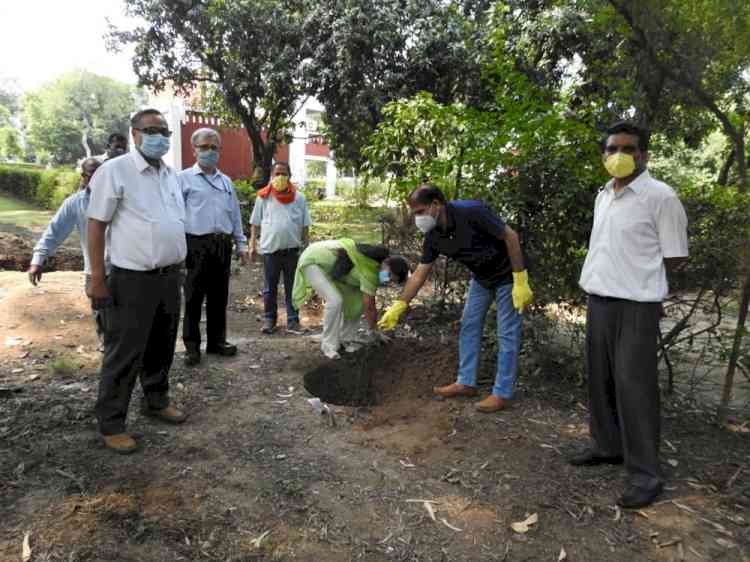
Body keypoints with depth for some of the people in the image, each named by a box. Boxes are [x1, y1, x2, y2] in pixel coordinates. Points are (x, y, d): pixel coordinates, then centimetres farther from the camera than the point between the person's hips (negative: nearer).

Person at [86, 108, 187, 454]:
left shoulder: (171, 175, 13)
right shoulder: (115, 171, -9)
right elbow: (96, 225, -11)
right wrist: (97, 279, -14)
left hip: (169, 277, 7)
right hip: (132, 280, -7)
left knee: (161, 347, 18)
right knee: (124, 354, 1)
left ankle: (157, 402, 36)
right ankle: (111, 424, 15)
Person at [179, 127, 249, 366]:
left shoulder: (226, 181, 17)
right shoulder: (184, 178, 2)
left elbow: (235, 215, 19)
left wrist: (241, 244, 15)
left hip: (223, 245, 5)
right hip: (196, 245, -5)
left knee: (219, 296, 11)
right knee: (194, 297, 1)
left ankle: (217, 340, 22)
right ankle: (192, 346, 10)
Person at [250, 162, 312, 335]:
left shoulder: (298, 198, 5)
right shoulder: (264, 197, 3)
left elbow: (305, 225, 7)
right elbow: (255, 223, 6)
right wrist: (253, 245, 1)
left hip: (292, 249, 1)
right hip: (270, 249, 0)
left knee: (292, 288, 7)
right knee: (269, 288, 9)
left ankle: (293, 321, 15)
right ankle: (269, 319, 21)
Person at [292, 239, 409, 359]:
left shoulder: (377, 263, -1)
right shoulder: (371, 270, -29)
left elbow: (371, 303, 7)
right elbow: (368, 307, -22)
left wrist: (375, 329, 10)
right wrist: (374, 331, -9)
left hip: (331, 265, 9)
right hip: (313, 261, -9)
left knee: (357, 298, 1)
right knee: (335, 301, -26)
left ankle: (347, 338, 11)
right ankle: (328, 345, -11)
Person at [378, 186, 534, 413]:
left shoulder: (471, 212, -32)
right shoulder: (433, 236, -10)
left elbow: (511, 236, -25)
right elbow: (420, 273, -2)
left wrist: (520, 282, -25)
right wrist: (399, 306, -5)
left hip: (507, 275, -7)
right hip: (481, 278, 7)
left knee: (507, 334, -2)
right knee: (469, 327, 10)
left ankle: (501, 393, 7)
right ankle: (466, 382, 21)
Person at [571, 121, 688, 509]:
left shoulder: (660, 196, -10)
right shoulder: (602, 197, 12)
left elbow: (675, 256, -6)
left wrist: (638, 281, 3)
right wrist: (603, 282, 11)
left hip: (636, 306, -7)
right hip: (598, 302, 7)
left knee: (634, 386, -4)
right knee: (600, 380, 15)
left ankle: (645, 473, 8)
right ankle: (607, 446, 32)